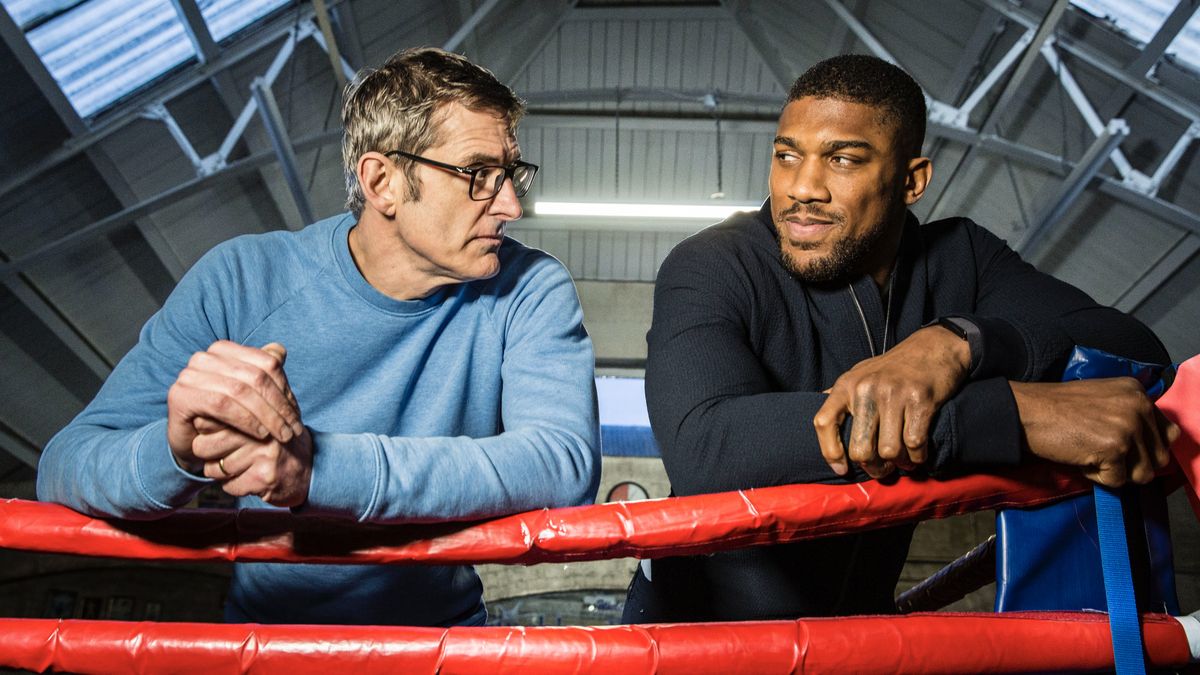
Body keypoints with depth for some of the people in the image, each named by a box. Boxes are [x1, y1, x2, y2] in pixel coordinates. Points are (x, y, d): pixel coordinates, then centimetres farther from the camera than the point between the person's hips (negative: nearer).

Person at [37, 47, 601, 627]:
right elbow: (64, 469, -14)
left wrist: (319, 466, -37)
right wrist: (178, 453, -36)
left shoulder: (529, 291, -13)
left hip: (442, 629, -1)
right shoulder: (241, 281, -12)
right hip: (263, 630, 2)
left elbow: (568, 464, -28)